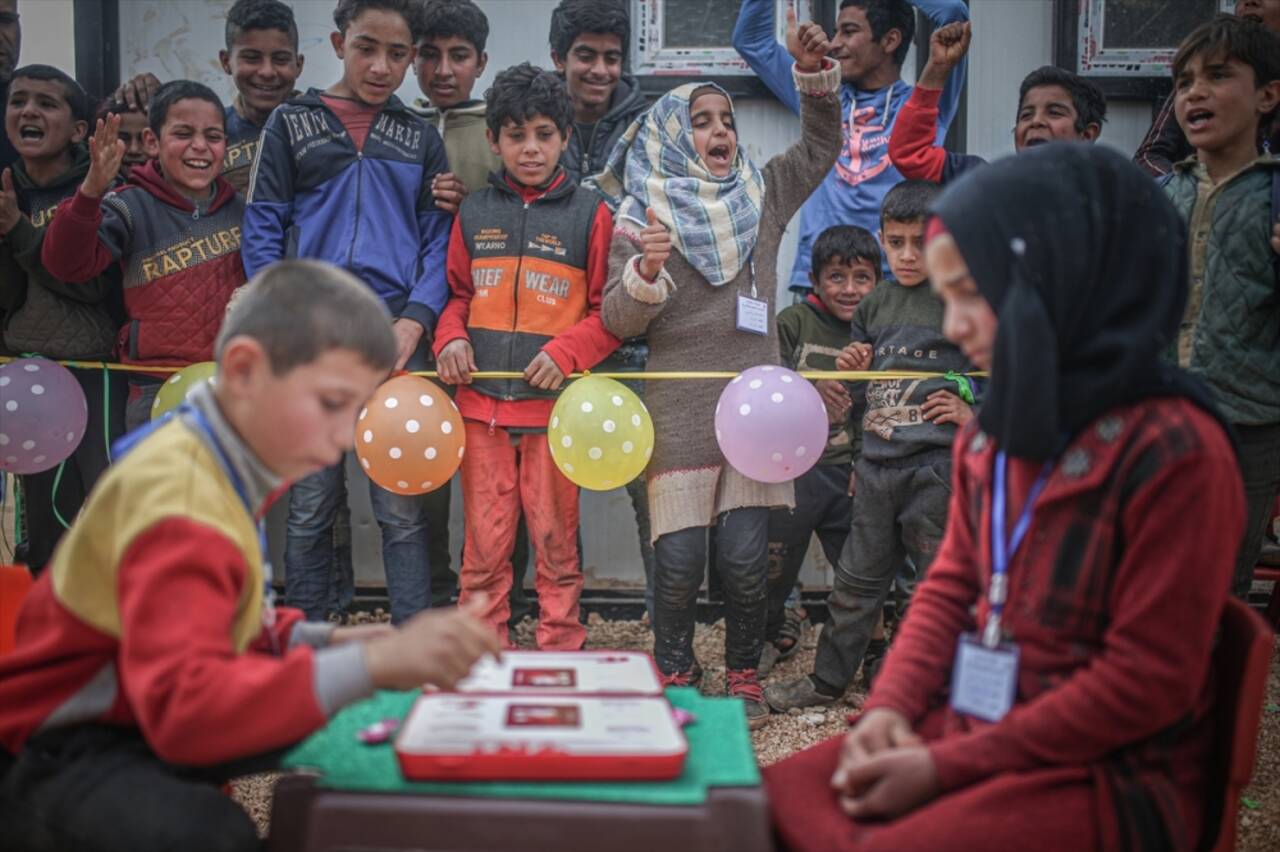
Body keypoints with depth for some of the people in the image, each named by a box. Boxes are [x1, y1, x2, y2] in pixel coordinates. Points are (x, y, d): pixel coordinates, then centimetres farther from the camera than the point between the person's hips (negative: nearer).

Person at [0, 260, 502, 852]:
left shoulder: (229, 464, 2)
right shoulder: (180, 504, -30)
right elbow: (182, 705, -43)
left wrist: (318, 641, -2)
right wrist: (370, 664, -48)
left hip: (146, 713, 10)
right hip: (59, 753, -10)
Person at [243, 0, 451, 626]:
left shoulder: (420, 138, 12)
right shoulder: (292, 124, 9)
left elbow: (439, 241, 9)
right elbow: (263, 229, 5)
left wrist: (416, 319, -7)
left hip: (396, 344, 0)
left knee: (401, 508, 2)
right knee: (309, 507, 7)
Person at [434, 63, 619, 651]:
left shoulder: (590, 214, 2)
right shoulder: (474, 213, 11)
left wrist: (566, 353, -12)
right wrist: (451, 338, 0)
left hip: (554, 406, -2)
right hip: (481, 403, 2)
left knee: (556, 542, 5)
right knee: (484, 545, 6)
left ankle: (561, 659, 17)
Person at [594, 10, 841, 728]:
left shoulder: (761, 195, 14)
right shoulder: (642, 214, 4)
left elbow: (821, 147, 21)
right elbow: (618, 320, -2)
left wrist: (816, 76, 6)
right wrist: (646, 272, -22)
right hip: (678, 409, -2)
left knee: (746, 559, -3)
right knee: (678, 561, -6)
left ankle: (744, 676, 18)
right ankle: (674, 676, 17)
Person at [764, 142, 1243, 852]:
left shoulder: (1174, 450, -18)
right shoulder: (995, 431, 7)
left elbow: (1146, 682, -18)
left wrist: (946, 767, -17)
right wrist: (889, 706, -6)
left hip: (1108, 776, -7)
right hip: (968, 727, 7)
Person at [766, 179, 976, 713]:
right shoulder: (875, 305, 12)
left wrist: (975, 416, -15)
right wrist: (851, 368, 4)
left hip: (937, 467, -6)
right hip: (876, 464, 6)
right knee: (856, 579, 14)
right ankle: (829, 679, 26)